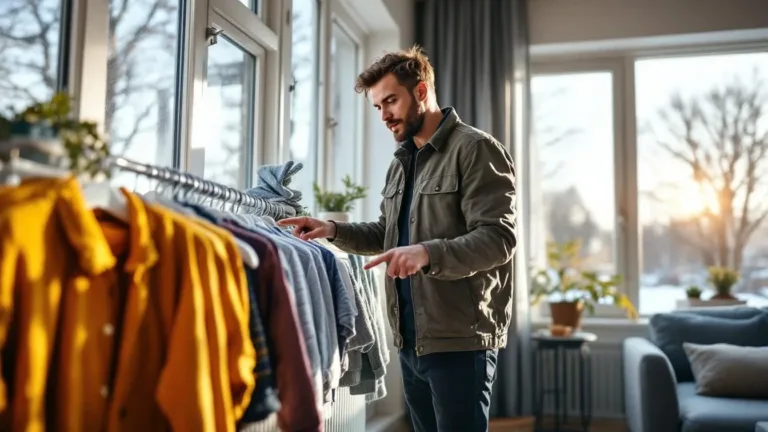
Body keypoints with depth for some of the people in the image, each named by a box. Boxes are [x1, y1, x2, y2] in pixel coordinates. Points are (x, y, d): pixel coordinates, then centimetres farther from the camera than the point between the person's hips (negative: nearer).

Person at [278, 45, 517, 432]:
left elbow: (498, 239, -18)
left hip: (459, 339, -8)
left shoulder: (476, 149, -9)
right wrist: (334, 230, 7)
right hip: (411, 339, 8)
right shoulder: (401, 162, 17)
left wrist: (427, 253, -32)